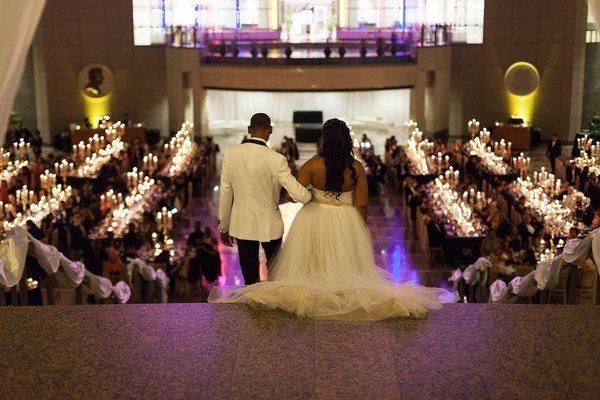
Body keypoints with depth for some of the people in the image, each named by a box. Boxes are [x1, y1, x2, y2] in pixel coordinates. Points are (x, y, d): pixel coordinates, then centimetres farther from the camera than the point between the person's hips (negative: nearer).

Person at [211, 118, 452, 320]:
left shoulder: (313, 165, -14)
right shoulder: (357, 168, -10)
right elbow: (362, 205, -6)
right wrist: (362, 229, 7)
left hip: (315, 221, -1)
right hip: (347, 223, 1)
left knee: (314, 266, 13)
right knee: (347, 266, 16)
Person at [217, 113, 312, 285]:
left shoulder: (230, 154, -7)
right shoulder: (276, 159, -18)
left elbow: (225, 194, 0)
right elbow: (298, 194, -19)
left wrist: (223, 228, 10)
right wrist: (312, 195, 5)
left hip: (241, 225, 2)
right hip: (269, 225, -2)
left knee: (249, 279, 12)